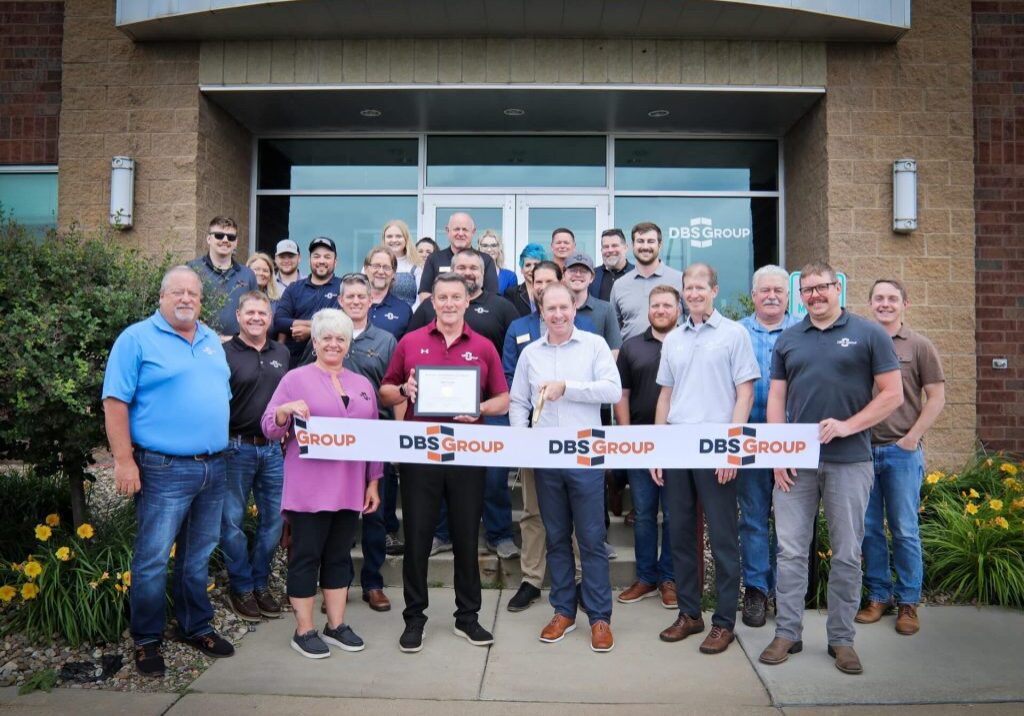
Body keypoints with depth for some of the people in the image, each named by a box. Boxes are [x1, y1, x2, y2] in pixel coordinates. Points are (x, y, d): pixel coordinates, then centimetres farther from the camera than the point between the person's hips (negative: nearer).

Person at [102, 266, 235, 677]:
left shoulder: (212, 341, 13)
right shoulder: (136, 339, -5)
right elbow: (115, 402, -10)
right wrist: (124, 461, -16)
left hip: (214, 467, 6)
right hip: (165, 469, -6)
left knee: (198, 557, 16)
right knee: (153, 559, 2)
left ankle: (196, 627, 30)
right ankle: (146, 640, 18)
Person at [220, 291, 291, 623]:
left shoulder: (281, 353, 11)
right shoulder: (225, 353, -4)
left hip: (273, 447, 5)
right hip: (236, 447, -4)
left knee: (273, 518, 10)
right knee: (232, 520, 4)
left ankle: (261, 584, 25)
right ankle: (241, 588, 19)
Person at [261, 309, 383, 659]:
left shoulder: (363, 384, 13)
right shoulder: (296, 379, 0)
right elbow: (270, 428, -3)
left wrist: (373, 483, 12)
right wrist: (287, 409, -24)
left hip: (350, 488, 5)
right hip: (308, 489, -4)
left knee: (339, 555, 12)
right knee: (307, 556, 3)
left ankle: (336, 624, 23)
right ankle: (304, 630, 15)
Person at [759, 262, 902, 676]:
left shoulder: (868, 334, 1)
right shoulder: (788, 340, 10)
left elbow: (892, 394, -2)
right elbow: (776, 398, 9)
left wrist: (847, 426, -14)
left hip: (849, 462, -2)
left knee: (847, 554, 7)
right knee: (791, 551, 6)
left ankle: (841, 639, 21)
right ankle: (787, 633, 17)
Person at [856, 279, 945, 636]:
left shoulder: (918, 346, 3)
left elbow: (936, 397, 1)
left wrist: (912, 437, -6)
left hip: (902, 450, -2)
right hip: (862, 449, 2)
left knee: (905, 531, 4)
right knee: (869, 530, 9)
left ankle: (908, 603, 18)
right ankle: (878, 596, 23)